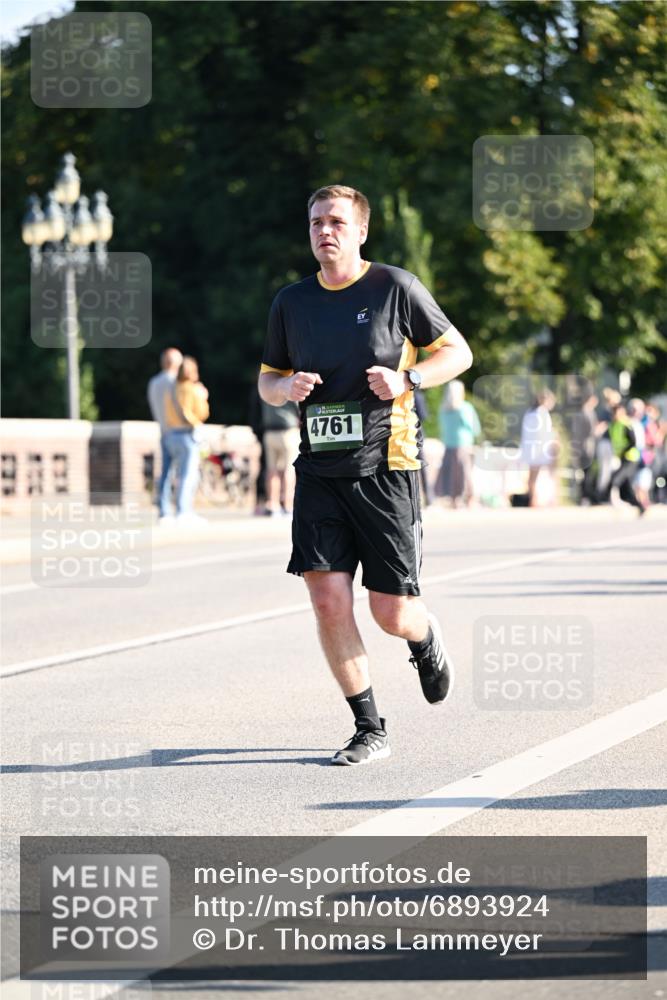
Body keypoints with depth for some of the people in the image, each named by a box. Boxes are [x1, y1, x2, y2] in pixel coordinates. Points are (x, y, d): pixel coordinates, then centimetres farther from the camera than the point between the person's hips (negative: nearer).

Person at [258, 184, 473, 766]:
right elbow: (267, 379, 20)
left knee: (392, 613, -2)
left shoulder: (396, 288, -2)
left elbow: (459, 352, 4)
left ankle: (427, 641, 37)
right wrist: (284, 388, -4)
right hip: (319, 472, 3)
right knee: (328, 601, -9)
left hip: (385, 468, -3)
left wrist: (407, 378, -14)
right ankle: (370, 730, 4)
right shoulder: (291, 303, 9)